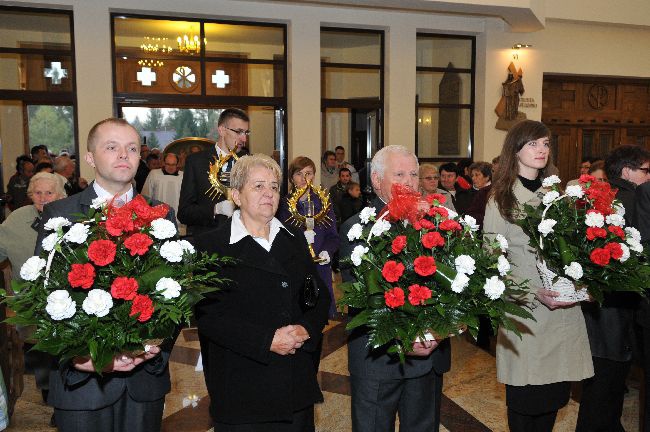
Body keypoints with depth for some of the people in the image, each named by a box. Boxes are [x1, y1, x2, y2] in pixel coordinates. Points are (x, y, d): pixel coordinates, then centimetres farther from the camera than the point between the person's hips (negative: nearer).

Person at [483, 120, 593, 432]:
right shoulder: (501, 199, -2)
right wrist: (534, 294, -17)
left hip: (564, 309, 4)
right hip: (524, 312, -4)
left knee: (555, 394, 12)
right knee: (524, 400, 6)